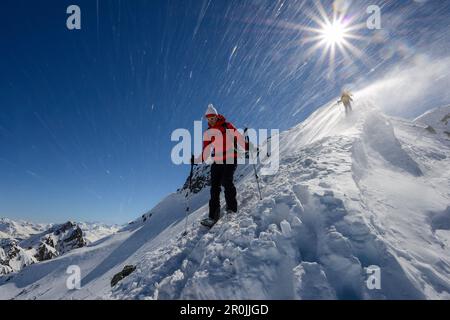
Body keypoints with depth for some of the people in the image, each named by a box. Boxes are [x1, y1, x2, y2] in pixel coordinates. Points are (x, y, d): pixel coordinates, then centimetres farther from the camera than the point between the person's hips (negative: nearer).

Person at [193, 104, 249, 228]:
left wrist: (248, 147, -12)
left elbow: (239, 137, 1)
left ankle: (232, 208, -5)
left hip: (231, 159, -4)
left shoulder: (228, 126, 3)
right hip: (217, 161, 4)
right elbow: (206, 152, 13)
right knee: (215, 187, -2)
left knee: (227, 182, -21)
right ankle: (213, 215, 1)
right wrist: (197, 160, 0)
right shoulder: (208, 133, 13)